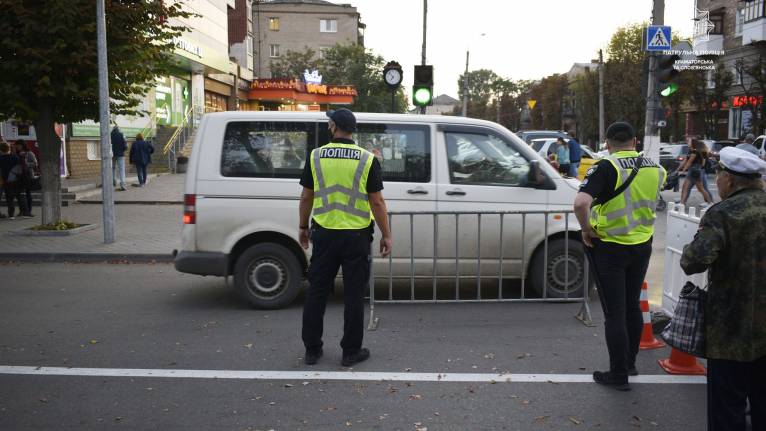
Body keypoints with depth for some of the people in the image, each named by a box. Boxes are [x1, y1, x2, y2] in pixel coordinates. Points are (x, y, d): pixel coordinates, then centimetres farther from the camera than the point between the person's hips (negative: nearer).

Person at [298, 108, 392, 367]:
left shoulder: (316, 157, 0)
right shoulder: (367, 160, -6)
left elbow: (306, 197, 4)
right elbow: (377, 202, -6)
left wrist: (303, 227, 18)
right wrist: (386, 235, 2)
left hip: (324, 233, 2)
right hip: (356, 236, -2)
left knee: (317, 291, 12)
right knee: (354, 294, 7)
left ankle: (312, 349, 19)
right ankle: (351, 351, 13)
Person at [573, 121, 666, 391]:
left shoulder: (606, 167, -18)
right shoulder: (655, 168, 0)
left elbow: (581, 202, -31)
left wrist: (586, 229, -17)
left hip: (609, 248, -5)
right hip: (642, 245, 5)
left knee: (614, 312, 4)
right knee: (632, 305, 20)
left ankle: (618, 375, 12)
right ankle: (629, 362, 34)